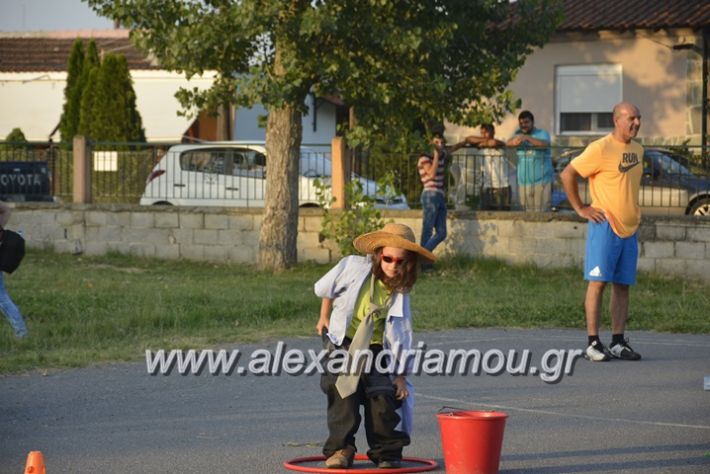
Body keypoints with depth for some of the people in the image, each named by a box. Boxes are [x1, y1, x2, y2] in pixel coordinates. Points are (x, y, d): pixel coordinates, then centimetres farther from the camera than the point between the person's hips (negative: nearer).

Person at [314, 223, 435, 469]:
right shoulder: (354, 267, -8)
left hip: (376, 349, 1)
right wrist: (324, 318, 15)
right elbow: (326, 289, 11)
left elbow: (401, 336, -1)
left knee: (383, 396, -11)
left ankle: (386, 452, 3)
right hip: (342, 344, -1)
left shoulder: (400, 294, -2)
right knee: (344, 395, -14)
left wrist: (400, 375, -3)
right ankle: (340, 449, -4)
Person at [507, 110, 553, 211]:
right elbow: (508, 143, -7)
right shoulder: (519, 134, 12)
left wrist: (527, 138, -35)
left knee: (541, 213, -10)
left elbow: (545, 144, -23)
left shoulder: (542, 134, -1)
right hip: (524, 182, 4)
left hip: (542, 182, -4)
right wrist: (515, 141, -32)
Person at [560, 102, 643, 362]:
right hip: (605, 225, -7)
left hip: (629, 228, 7)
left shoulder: (637, 150, 13)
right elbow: (567, 174, -11)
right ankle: (593, 343, -5)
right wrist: (580, 208, -10)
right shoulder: (600, 149, -12)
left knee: (622, 285, 7)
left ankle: (618, 342, 11)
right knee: (598, 281, -6)